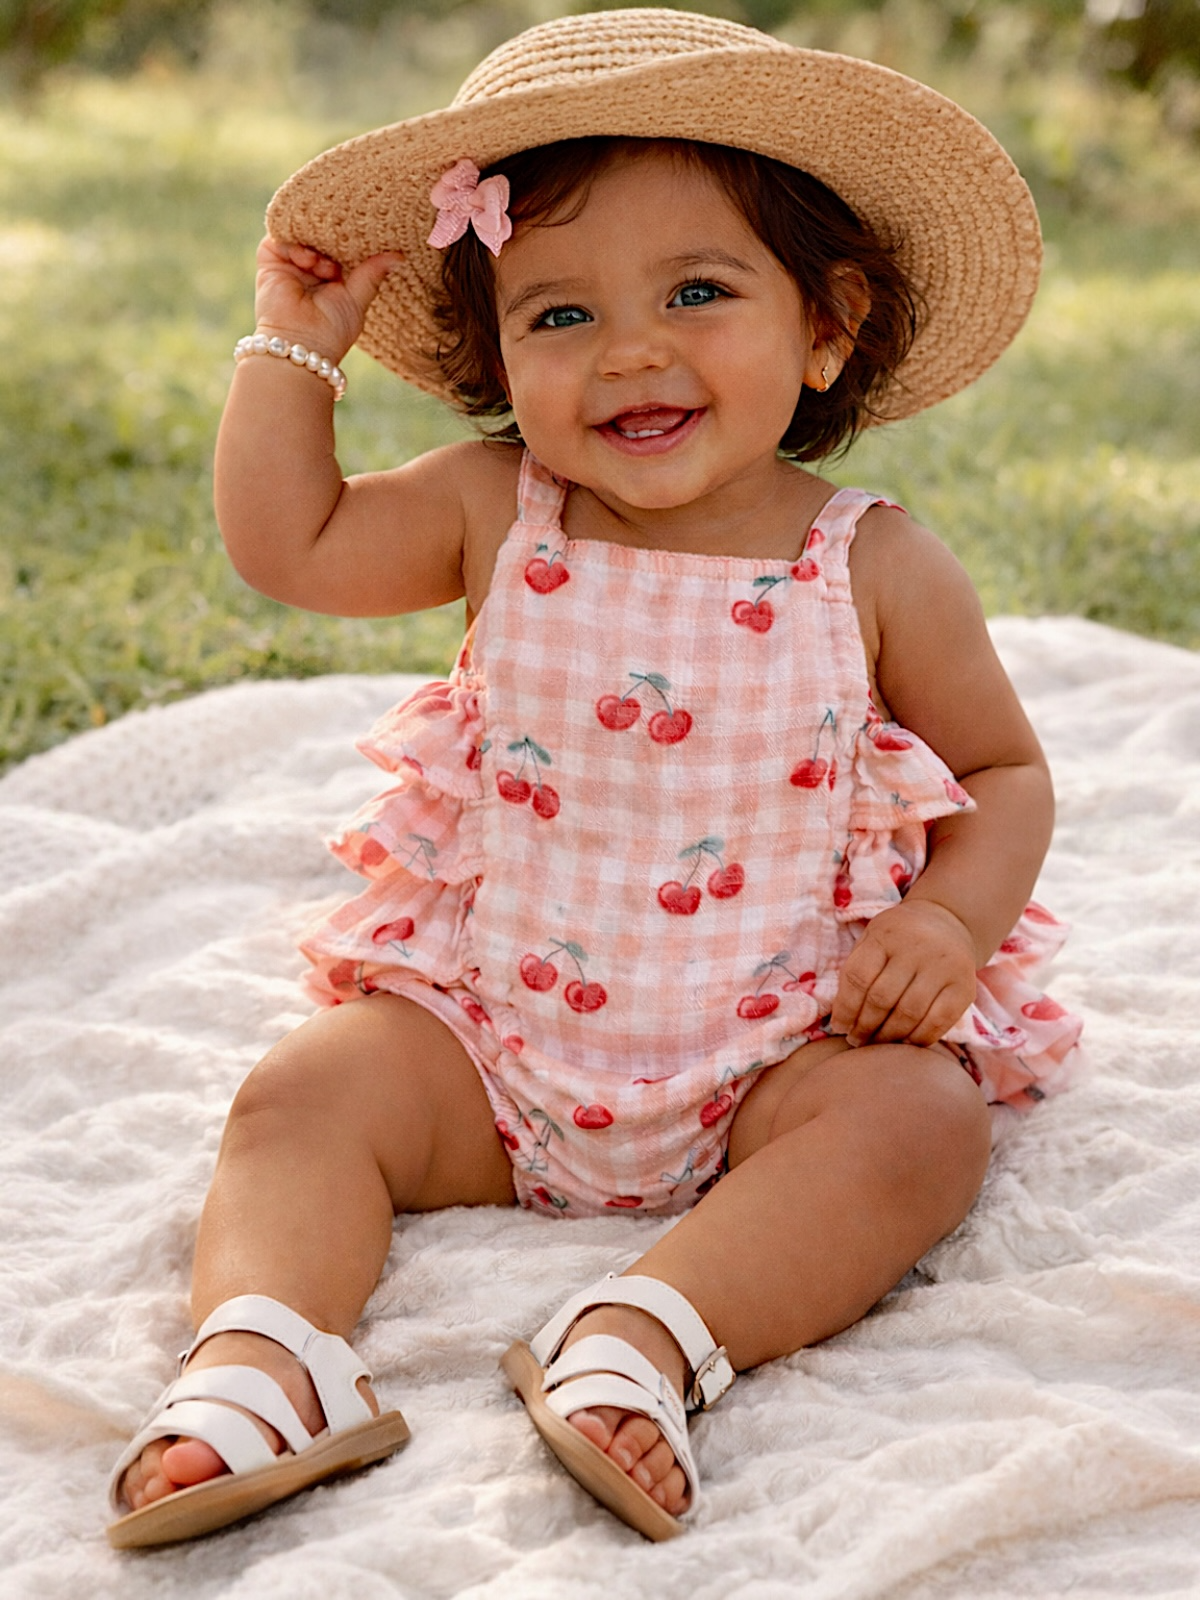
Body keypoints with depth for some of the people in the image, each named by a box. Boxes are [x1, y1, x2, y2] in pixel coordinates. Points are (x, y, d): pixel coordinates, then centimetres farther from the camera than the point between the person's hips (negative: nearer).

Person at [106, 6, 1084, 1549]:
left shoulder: (876, 568, -8)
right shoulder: (498, 515, -2)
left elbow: (1007, 772, 2)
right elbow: (287, 545, 2)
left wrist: (948, 923, -16)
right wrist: (295, 342, 0)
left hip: (778, 1054, -2)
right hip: (490, 1041, 2)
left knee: (921, 1121, -28)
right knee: (302, 1094, -15)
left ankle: (643, 1336, -39)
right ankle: (258, 1358, -29)